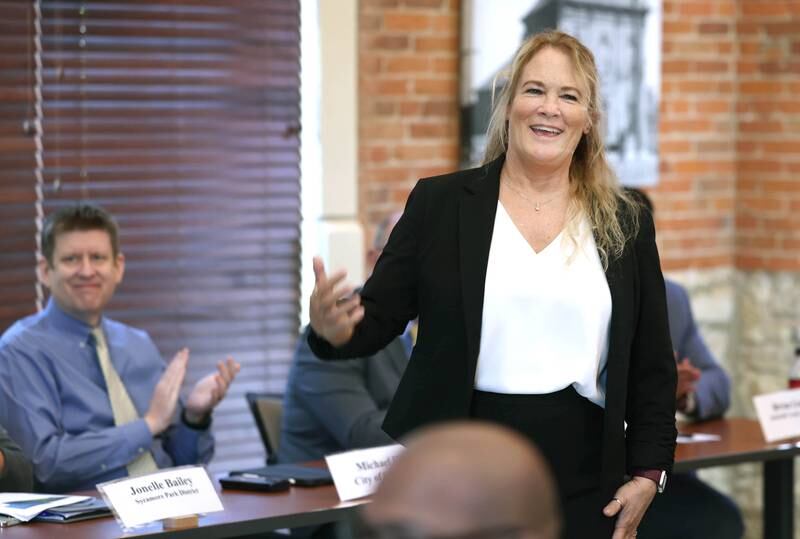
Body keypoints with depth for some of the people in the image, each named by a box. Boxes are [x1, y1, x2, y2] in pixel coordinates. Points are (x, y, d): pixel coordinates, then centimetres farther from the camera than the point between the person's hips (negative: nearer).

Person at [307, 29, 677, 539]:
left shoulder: (627, 225, 7)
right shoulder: (439, 203, 3)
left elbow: (652, 364, 9)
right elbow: (380, 315, 0)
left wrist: (648, 473, 2)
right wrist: (335, 329, -23)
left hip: (581, 489, 1)